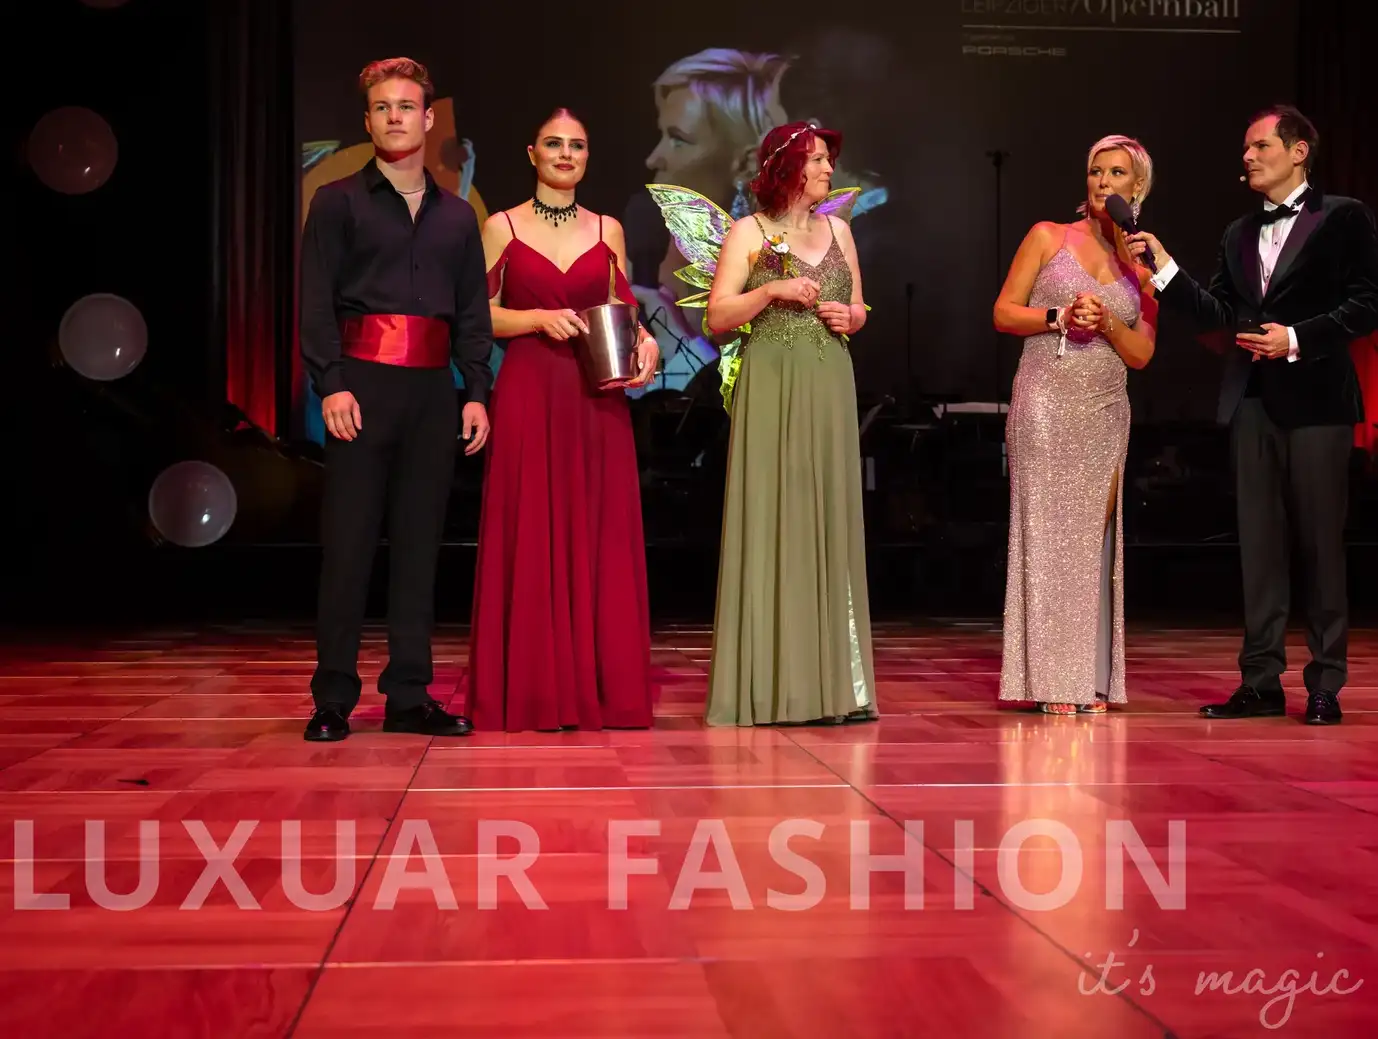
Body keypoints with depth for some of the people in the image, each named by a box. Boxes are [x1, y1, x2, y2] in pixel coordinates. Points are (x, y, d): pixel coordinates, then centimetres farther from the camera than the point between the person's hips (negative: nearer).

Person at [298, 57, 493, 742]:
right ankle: (333, 700, 1)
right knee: (347, 543, -4)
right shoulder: (338, 203, 7)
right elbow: (316, 301, -1)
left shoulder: (457, 216, 17)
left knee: (420, 544, 4)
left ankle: (409, 698, 10)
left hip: (433, 389, 4)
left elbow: (473, 313, 16)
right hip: (362, 383, -3)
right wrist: (330, 384, -13)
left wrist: (476, 391, 5)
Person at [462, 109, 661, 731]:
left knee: (600, 539, 1)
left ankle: (602, 688, 8)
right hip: (528, 395, -2)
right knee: (528, 539, -3)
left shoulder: (607, 230, 12)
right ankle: (530, 691, 4)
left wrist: (645, 343, -5)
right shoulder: (503, 227, 5)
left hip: (597, 401, 2)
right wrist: (539, 318, -13)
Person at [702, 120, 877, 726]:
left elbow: (858, 311, 21)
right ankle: (770, 686, -1)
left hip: (830, 389, 5)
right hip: (771, 389, -5)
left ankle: (828, 682, 8)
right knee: (771, 528, -6)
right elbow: (717, 318, -4)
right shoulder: (749, 233, 2)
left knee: (829, 526, 3)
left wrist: (848, 318, -1)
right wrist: (771, 290, -16)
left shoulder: (838, 231, 15)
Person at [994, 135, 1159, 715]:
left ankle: (1092, 678, 7)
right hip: (1047, 402, -3)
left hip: (1106, 411, 3)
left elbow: (1142, 354, 8)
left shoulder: (1141, 265, 12)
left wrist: (1106, 322, -10)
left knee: (1096, 537, 2)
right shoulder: (1048, 238, 6)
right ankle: (1051, 679, -4)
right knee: (1047, 531, -6)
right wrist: (1060, 317, -13)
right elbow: (1003, 313, 2)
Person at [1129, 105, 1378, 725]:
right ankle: (1261, 682, 12)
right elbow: (1217, 314, 9)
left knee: (1321, 543, -1)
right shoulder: (1239, 236, 17)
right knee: (1259, 544, 6)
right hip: (1253, 401, 6)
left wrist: (1298, 338, -15)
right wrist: (1163, 268, 0)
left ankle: (1325, 685, 7)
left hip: (1315, 400, -5)